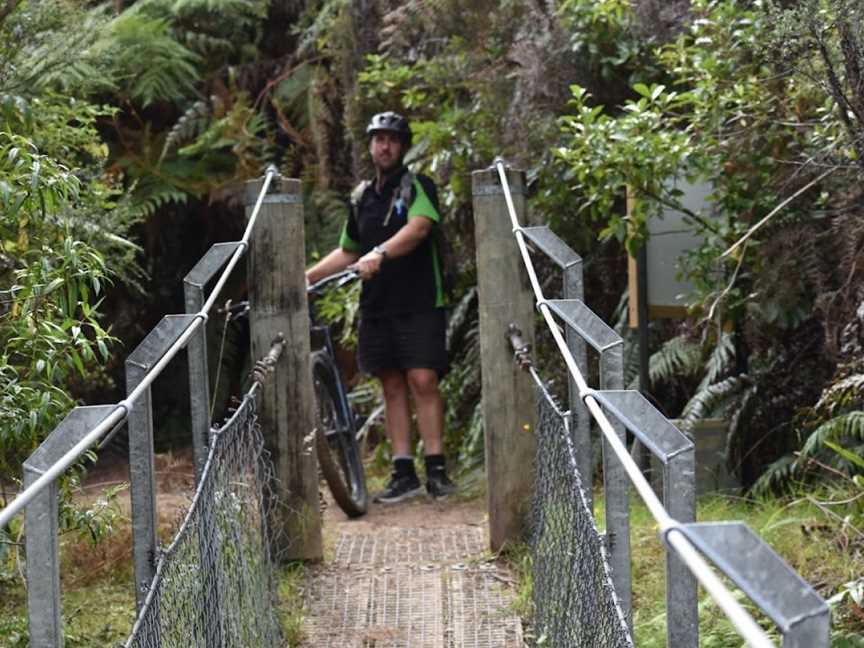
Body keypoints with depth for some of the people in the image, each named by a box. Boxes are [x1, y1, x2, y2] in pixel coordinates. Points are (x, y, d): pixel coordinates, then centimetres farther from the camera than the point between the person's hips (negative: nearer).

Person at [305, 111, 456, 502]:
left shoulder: (418, 187, -2)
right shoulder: (362, 197, 16)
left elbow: (419, 227, -22)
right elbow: (347, 252, 26)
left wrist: (379, 253, -38)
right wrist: (307, 277, 14)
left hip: (418, 303, -5)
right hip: (377, 306, 5)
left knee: (423, 381, -11)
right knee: (392, 386, 4)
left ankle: (436, 470, -8)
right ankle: (403, 474, 4)